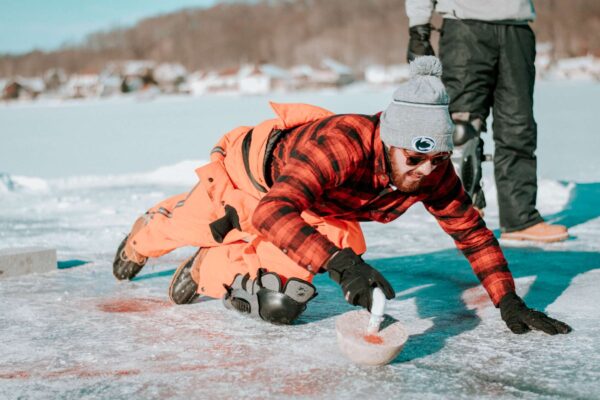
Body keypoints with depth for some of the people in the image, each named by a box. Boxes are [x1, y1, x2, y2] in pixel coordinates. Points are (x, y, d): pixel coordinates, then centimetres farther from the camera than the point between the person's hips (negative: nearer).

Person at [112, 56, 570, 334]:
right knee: (187, 225, 22)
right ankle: (142, 237, 59)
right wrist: (339, 262, -67)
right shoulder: (340, 143, -46)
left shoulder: (433, 172, -26)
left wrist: (509, 302, -16)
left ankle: (207, 271, 17)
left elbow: (472, 232, -12)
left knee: (280, 305, -13)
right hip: (248, 173, -4)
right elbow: (273, 212, -55)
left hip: (309, 207, 4)